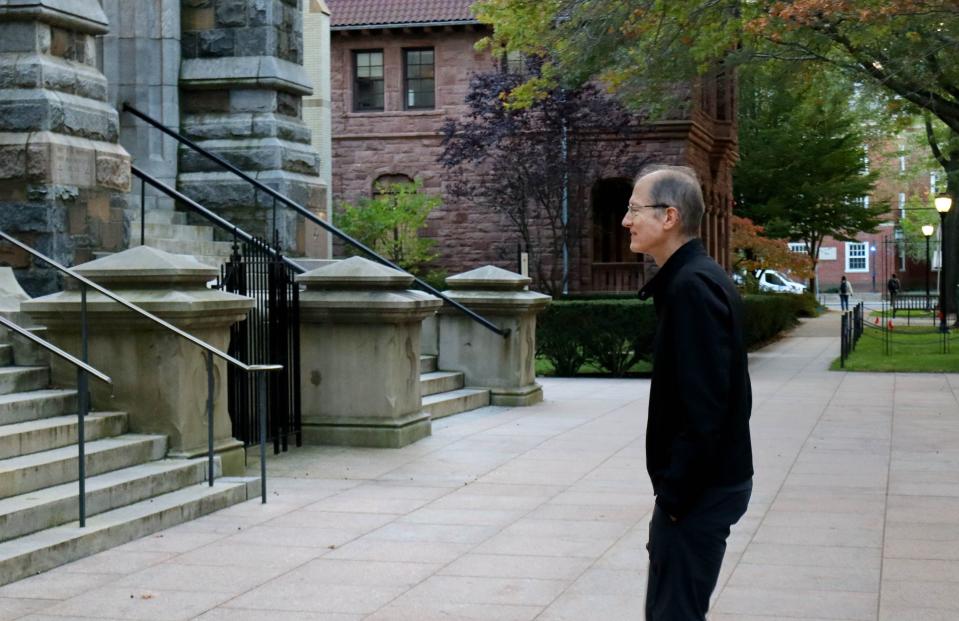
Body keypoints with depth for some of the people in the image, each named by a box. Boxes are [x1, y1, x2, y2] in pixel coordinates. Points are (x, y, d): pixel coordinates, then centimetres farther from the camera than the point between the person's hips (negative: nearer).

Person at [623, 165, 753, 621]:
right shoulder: (696, 278, 12)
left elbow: (703, 408, -25)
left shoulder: (692, 285, -20)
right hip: (704, 481, 10)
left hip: (700, 491, -10)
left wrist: (676, 495, -19)